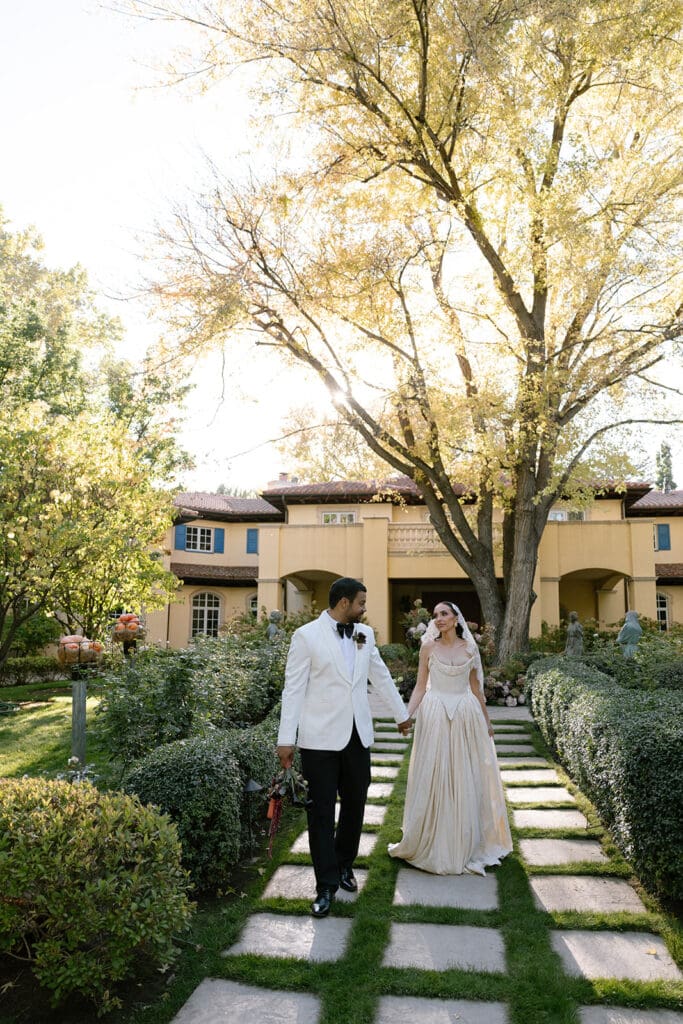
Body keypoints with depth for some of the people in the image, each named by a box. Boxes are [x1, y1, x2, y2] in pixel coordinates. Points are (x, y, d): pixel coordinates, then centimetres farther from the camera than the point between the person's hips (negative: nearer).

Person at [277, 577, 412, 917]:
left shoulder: (365, 634, 7)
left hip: (357, 735, 5)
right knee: (321, 811, 3)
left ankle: (344, 864, 37)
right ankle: (326, 886, 16)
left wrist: (401, 714, 27)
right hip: (320, 738, -5)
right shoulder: (306, 636, -9)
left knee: (355, 804, 14)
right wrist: (286, 739, -10)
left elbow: (381, 676, 19)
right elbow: (293, 689, -9)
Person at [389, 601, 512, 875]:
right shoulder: (428, 647, -1)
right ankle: (434, 843, 19)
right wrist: (406, 714, -12)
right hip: (436, 716, -2)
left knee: (466, 779, 7)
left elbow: (476, 687, 11)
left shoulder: (469, 647, 3)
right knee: (434, 778, 2)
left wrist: (486, 719, 14)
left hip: (465, 717, 2)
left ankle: (467, 842, 24)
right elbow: (420, 686, -1)